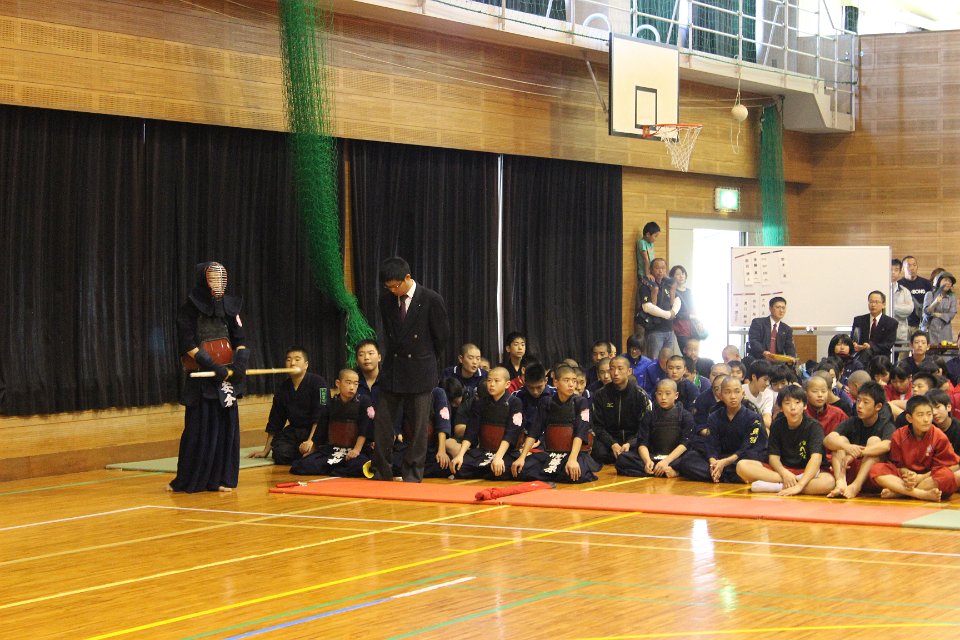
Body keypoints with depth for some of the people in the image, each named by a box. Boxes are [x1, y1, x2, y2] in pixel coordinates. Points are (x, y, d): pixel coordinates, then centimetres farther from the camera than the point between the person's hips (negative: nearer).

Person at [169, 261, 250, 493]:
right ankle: (187, 481, 6)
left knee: (227, 428, 3)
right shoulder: (189, 308, -4)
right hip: (201, 380, -5)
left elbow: (239, 339, 10)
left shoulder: (229, 307, 11)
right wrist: (214, 367, -18)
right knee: (199, 429, -4)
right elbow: (188, 344, -10)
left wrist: (240, 361, -10)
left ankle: (221, 478, 11)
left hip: (226, 379, 5)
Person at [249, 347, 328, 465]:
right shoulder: (283, 388, 7)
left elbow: (320, 415, -18)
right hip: (294, 432, 5)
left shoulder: (317, 383, -11)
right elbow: (275, 421, 14)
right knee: (280, 454, -20)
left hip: (315, 431, -5)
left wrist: (311, 440, -27)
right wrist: (266, 451, 16)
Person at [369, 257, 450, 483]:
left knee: (418, 425, 2)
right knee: (382, 421, 3)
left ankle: (412, 473, 10)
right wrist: (394, 356, 13)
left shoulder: (431, 300, -10)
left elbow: (442, 335, -1)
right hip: (392, 368, 4)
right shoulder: (386, 300, 2)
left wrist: (426, 360, 8)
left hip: (420, 370, -4)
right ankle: (382, 471, 12)